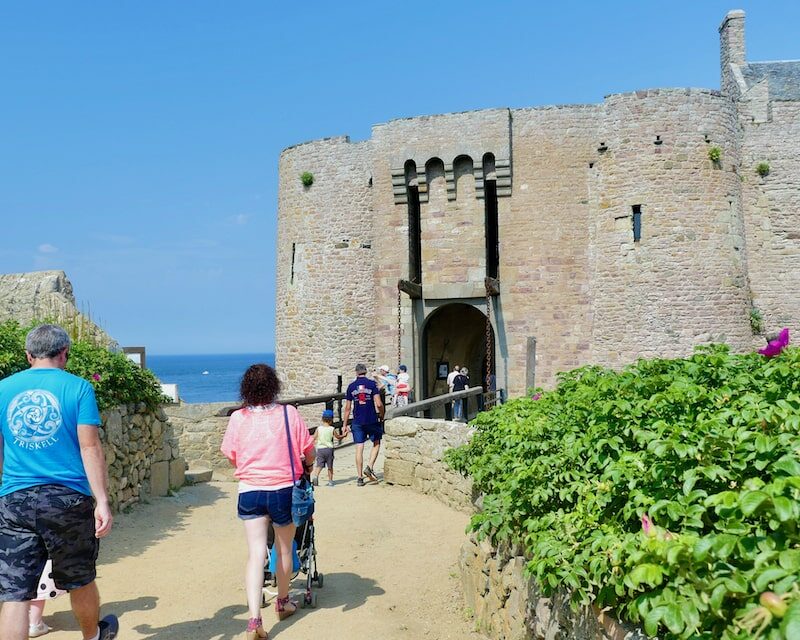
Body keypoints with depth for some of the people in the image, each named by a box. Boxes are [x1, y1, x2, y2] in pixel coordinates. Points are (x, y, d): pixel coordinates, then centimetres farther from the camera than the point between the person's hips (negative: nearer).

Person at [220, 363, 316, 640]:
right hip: (284, 490, 0)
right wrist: (306, 466, 22)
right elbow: (309, 453, -1)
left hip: (249, 491, 0)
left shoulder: (238, 417, -4)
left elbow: (231, 457, 4)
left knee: (255, 554, 1)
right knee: (284, 549, 20)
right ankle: (283, 602, 38)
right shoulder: (288, 413, -7)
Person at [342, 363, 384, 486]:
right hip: (372, 420, -2)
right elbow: (379, 404, -11)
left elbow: (347, 408, 4)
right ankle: (369, 467, -1)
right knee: (376, 444, 17)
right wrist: (381, 417, 6)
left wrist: (345, 425, 12)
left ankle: (360, 477, 4)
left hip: (357, 421, 2)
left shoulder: (351, 386, 3)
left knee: (359, 448, 4)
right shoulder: (372, 384, -4)